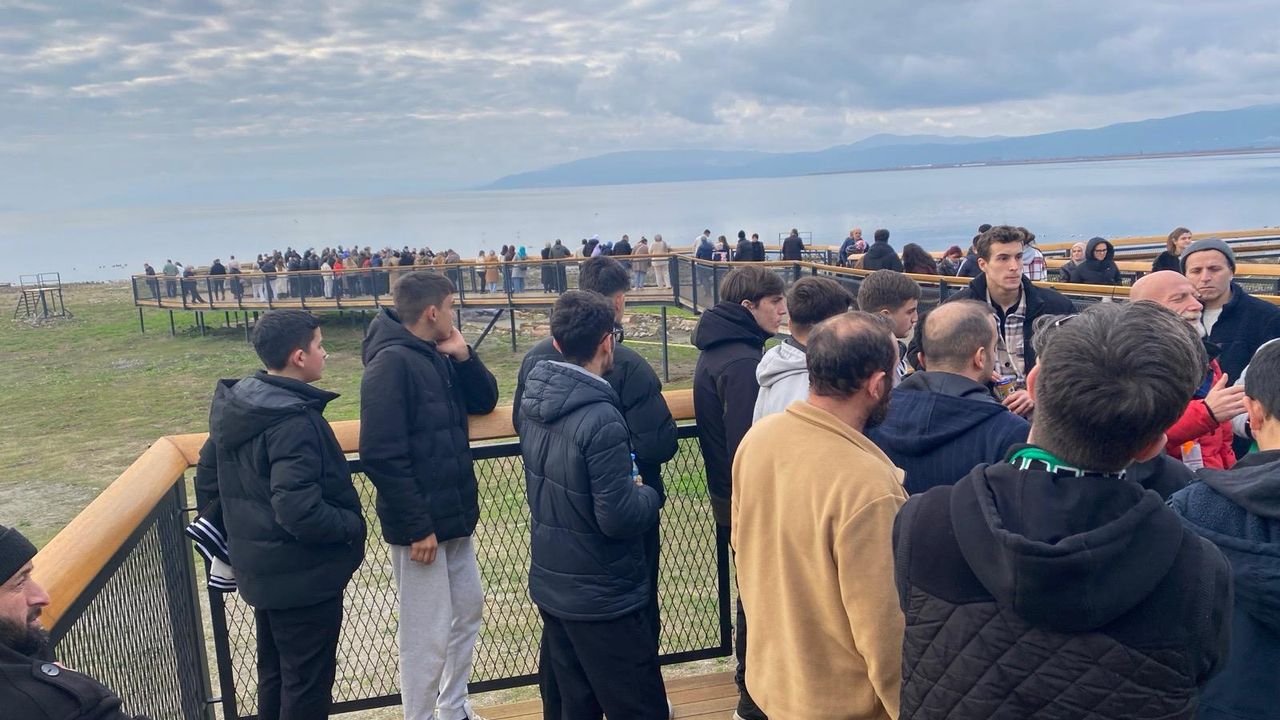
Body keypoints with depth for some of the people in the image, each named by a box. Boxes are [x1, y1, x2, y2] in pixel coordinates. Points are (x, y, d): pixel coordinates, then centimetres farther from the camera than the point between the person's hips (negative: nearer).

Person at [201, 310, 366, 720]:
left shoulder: (234, 406, 2)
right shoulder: (294, 422, -27)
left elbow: (210, 481, 12)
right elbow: (301, 512, -32)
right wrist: (352, 525, -16)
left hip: (261, 571, 9)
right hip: (304, 577, -9)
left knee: (274, 674, 24)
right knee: (308, 684, 7)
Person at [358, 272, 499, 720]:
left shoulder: (438, 357, 8)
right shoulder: (391, 363, -18)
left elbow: (485, 401, 14)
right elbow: (381, 456, -23)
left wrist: (463, 356, -3)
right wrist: (416, 527, -21)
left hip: (454, 516, 9)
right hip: (421, 525, -9)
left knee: (468, 609, 20)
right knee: (427, 636, 1)